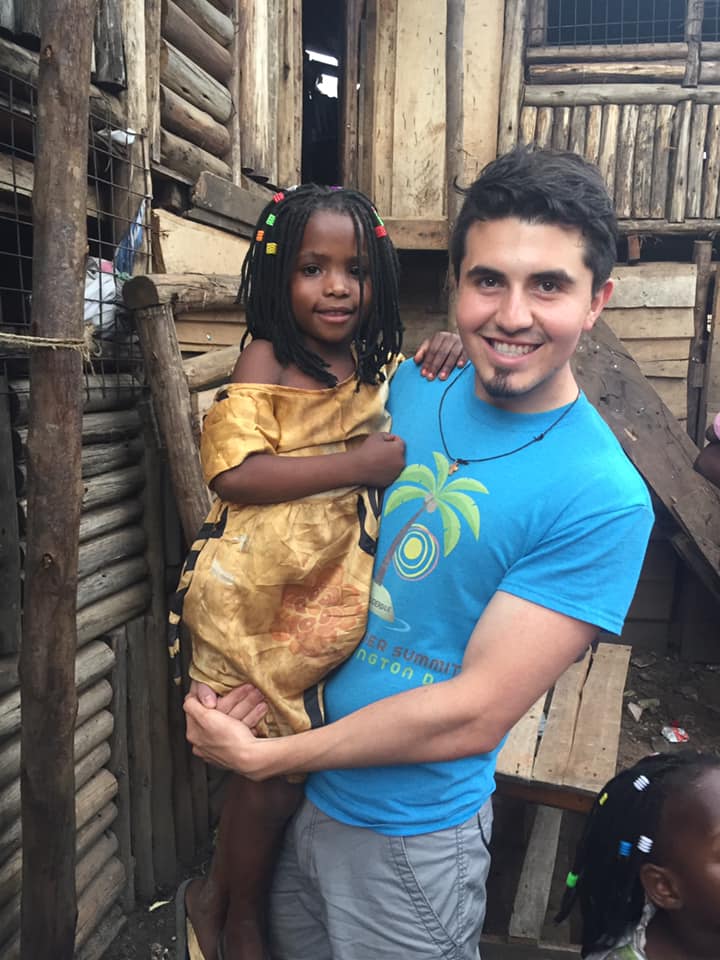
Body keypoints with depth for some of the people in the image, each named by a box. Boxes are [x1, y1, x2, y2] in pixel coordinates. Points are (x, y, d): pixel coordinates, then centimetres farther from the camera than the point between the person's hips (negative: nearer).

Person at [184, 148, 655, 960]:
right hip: (300, 798, 5)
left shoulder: (603, 499, -22)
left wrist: (264, 755, -16)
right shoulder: (408, 389, -6)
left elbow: (476, 714, -22)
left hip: (410, 840, -4)